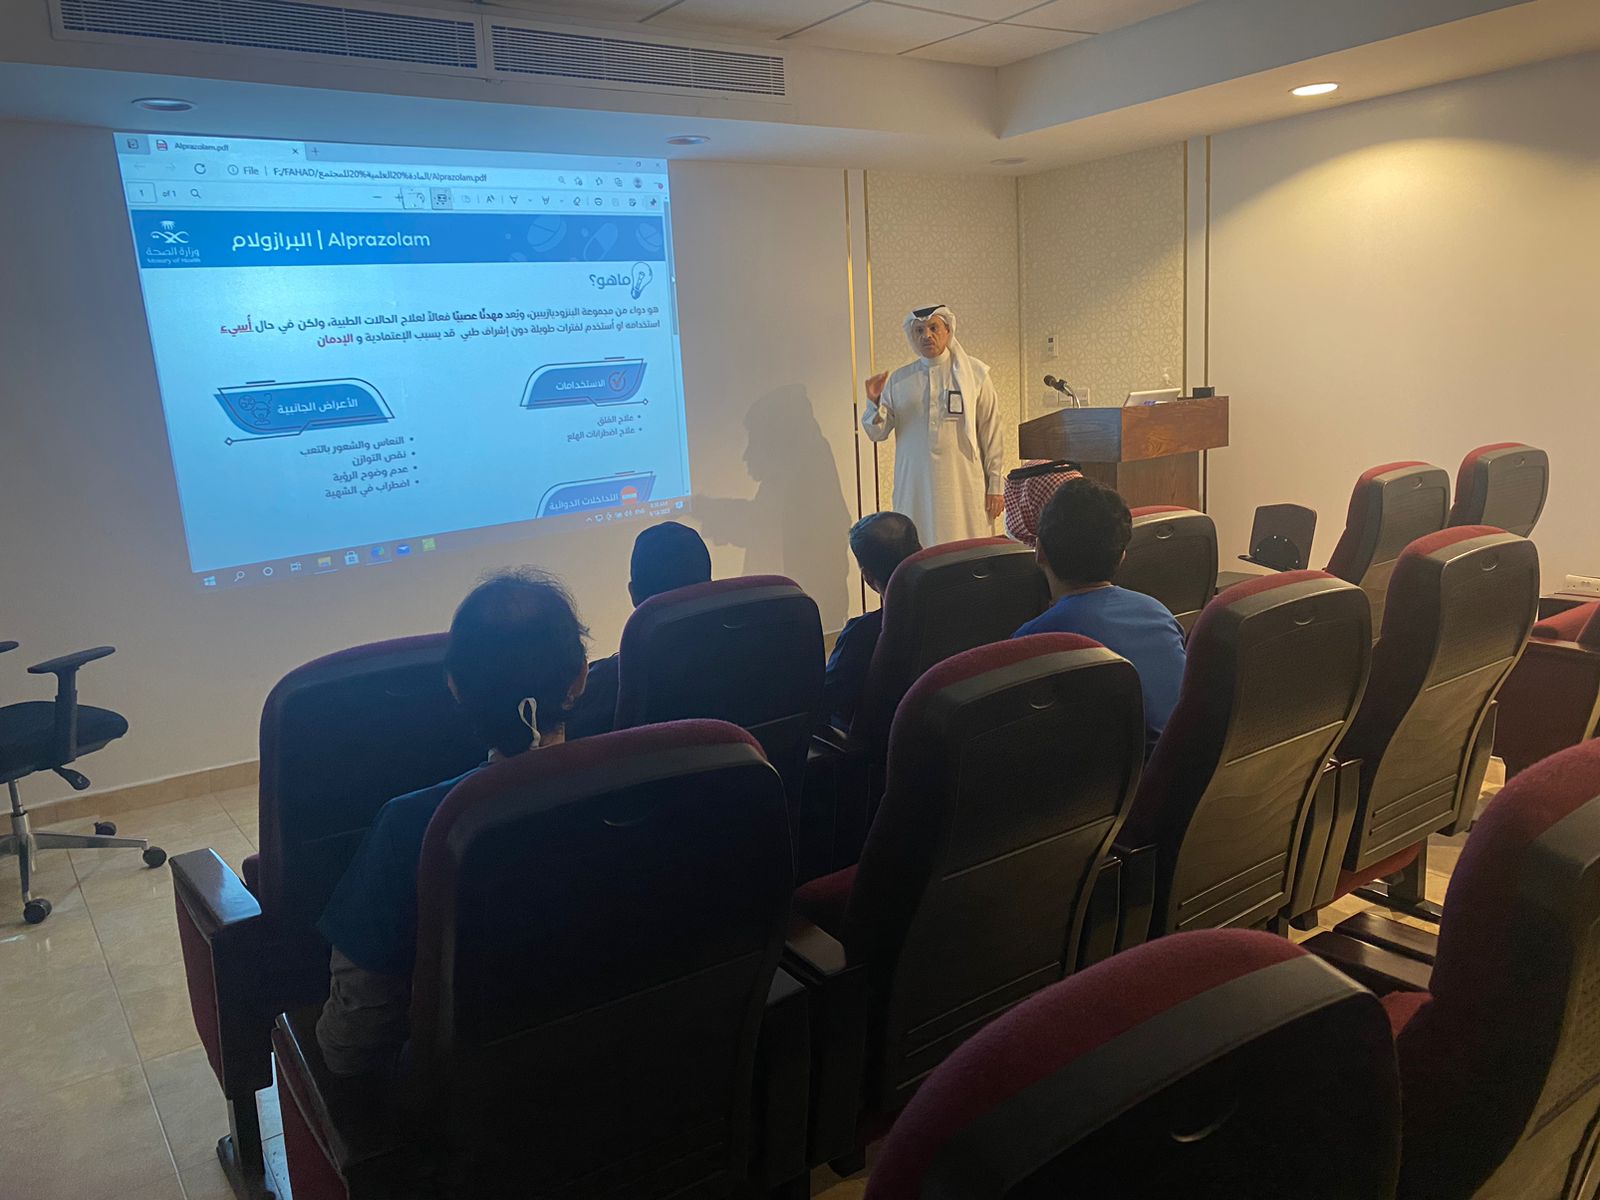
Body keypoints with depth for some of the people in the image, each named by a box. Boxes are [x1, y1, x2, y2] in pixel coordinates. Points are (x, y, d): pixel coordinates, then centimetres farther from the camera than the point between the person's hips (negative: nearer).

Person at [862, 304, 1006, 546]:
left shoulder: (974, 374, 4)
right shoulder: (898, 380, 9)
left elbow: (991, 433, 3)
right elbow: (878, 433, 7)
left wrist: (996, 485, 0)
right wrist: (874, 402, -12)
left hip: (964, 486, -1)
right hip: (914, 488, 1)